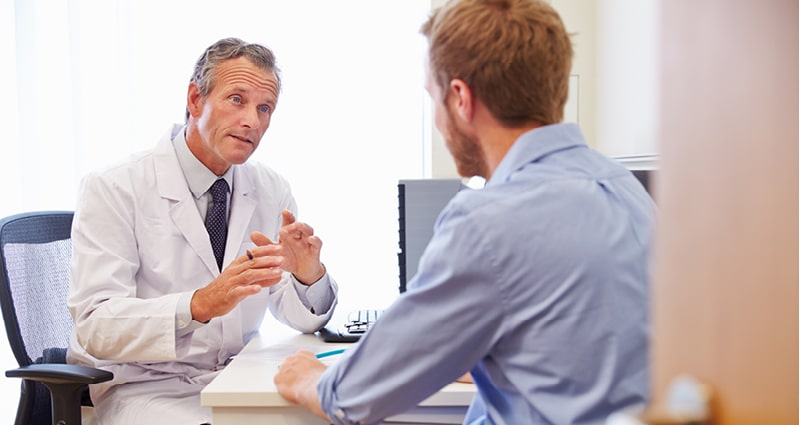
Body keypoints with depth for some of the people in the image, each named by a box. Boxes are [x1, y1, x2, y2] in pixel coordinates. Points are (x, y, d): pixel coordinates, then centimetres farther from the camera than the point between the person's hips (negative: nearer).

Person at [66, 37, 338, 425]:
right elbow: (95, 327, -21)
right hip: (143, 388, -4)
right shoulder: (114, 189, -11)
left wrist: (309, 276, -19)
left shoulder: (272, 190, 5)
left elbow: (303, 319, 4)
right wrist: (201, 305, -36)